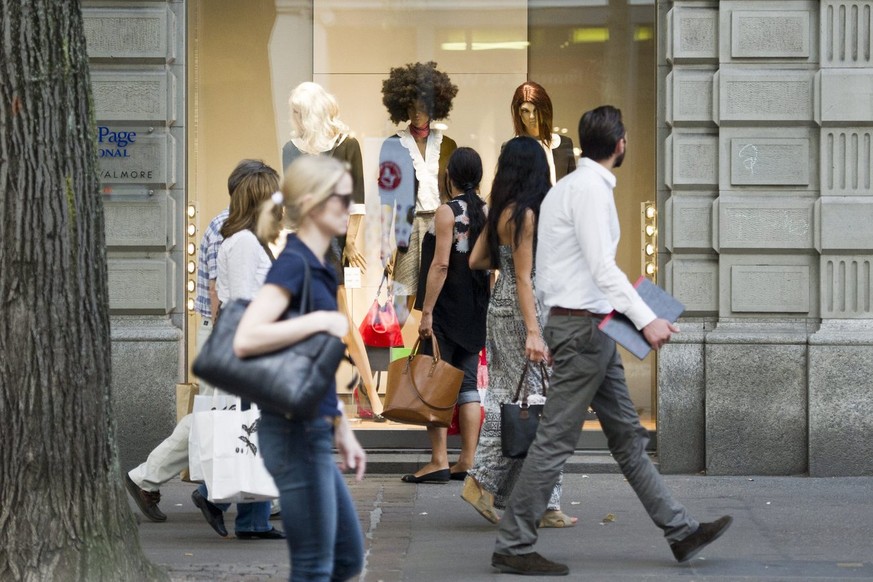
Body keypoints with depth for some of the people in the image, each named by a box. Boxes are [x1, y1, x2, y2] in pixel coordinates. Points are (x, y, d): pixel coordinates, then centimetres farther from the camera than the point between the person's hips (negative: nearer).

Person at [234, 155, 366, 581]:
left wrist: (342, 429, 20)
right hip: (295, 433, -10)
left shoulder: (318, 268, 13)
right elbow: (245, 340, -29)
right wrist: (322, 321, -23)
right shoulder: (293, 265, -14)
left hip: (314, 432, 10)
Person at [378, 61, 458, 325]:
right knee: (404, 297, -5)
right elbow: (387, 195, 1)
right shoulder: (394, 145, 4)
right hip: (409, 226, -2)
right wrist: (386, 240, -4)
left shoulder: (446, 145, 10)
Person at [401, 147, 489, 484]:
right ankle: (468, 461, 7)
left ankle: (439, 462, -7)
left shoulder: (447, 212, -11)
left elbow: (440, 264, -17)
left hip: (446, 311, -7)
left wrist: (426, 311, -15)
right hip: (476, 312, 7)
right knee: (468, 384, 9)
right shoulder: (486, 213, 7)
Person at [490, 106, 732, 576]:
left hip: (589, 329, 11)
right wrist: (646, 319, -26)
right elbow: (602, 265, -23)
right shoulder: (591, 188, -14)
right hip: (583, 326, -11)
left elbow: (543, 270, 18)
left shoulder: (565, 186, 16)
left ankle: (680, 531, 17)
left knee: (627, 436, 12)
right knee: (555, 440, -7)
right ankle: (512, 547, -3)